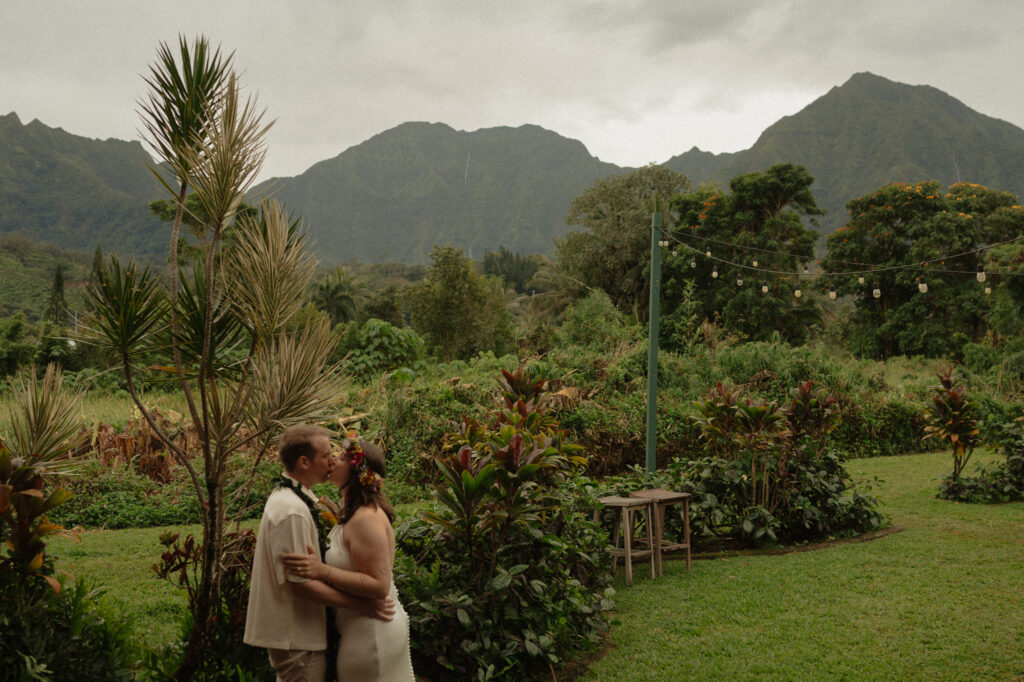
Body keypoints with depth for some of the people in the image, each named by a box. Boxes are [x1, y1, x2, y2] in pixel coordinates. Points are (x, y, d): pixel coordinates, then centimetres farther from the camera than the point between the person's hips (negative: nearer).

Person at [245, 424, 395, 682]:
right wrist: (360, 605, -23)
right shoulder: (292, 511, -26)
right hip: (294, 636, -10)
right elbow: (299, 583, -26)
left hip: (291, 629, 10)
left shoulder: (289, 495, 7)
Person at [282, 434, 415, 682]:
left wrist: (323, 571, -31)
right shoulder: (357, 514, 8)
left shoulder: (366, 519, -23)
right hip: (372, 630, 10)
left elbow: (379, 585, -27)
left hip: (371, 635, -10)